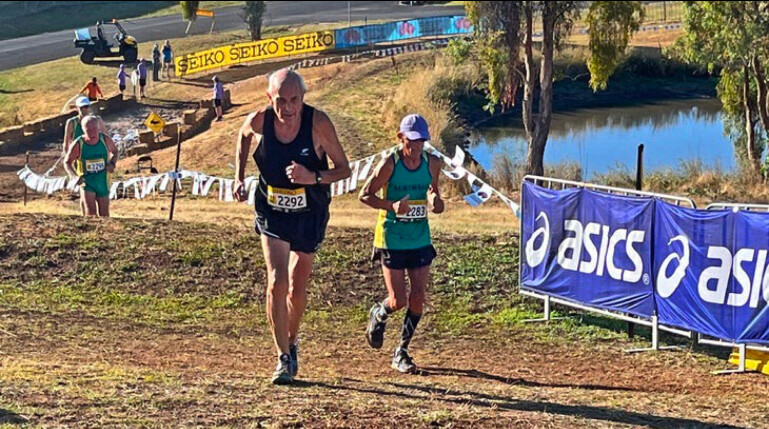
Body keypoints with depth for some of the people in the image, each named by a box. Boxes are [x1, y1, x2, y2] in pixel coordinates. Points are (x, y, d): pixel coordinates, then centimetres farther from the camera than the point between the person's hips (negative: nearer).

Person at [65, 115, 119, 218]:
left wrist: (112, 163, -10)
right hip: (87, 183, -3)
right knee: (90, 213, -20)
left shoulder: (105, 140, -10)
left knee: (104, 215, 13)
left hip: (103, 183, 3)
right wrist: (76, 176, -17)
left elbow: (115, 151, 10)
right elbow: (68, 162, -1)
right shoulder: (78, 145, -16)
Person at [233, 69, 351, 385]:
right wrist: (239, 177, 4)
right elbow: (243, 137, 11)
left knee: (297, 290, 10)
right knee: (276, 282, -16)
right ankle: (284, 359, -8)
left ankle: (291, 341, 38)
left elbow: (344, 169, -13)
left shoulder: (318, 123, -20)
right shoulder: (258, 121, -15)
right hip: (272, 213, 0)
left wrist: (313, 177, -30)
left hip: (309, 215, 0)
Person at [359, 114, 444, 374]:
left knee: (418, 299, -2)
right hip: (391, 239, -4)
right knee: (398, 301, -4)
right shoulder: (390, 164, -12)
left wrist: (435, 202, -7)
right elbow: (365, 195, -7)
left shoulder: (432, 164, 0)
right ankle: (378, 316, 32)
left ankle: (401, 353, 14)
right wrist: (392, 206, -23)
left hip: (420, 240, 4)